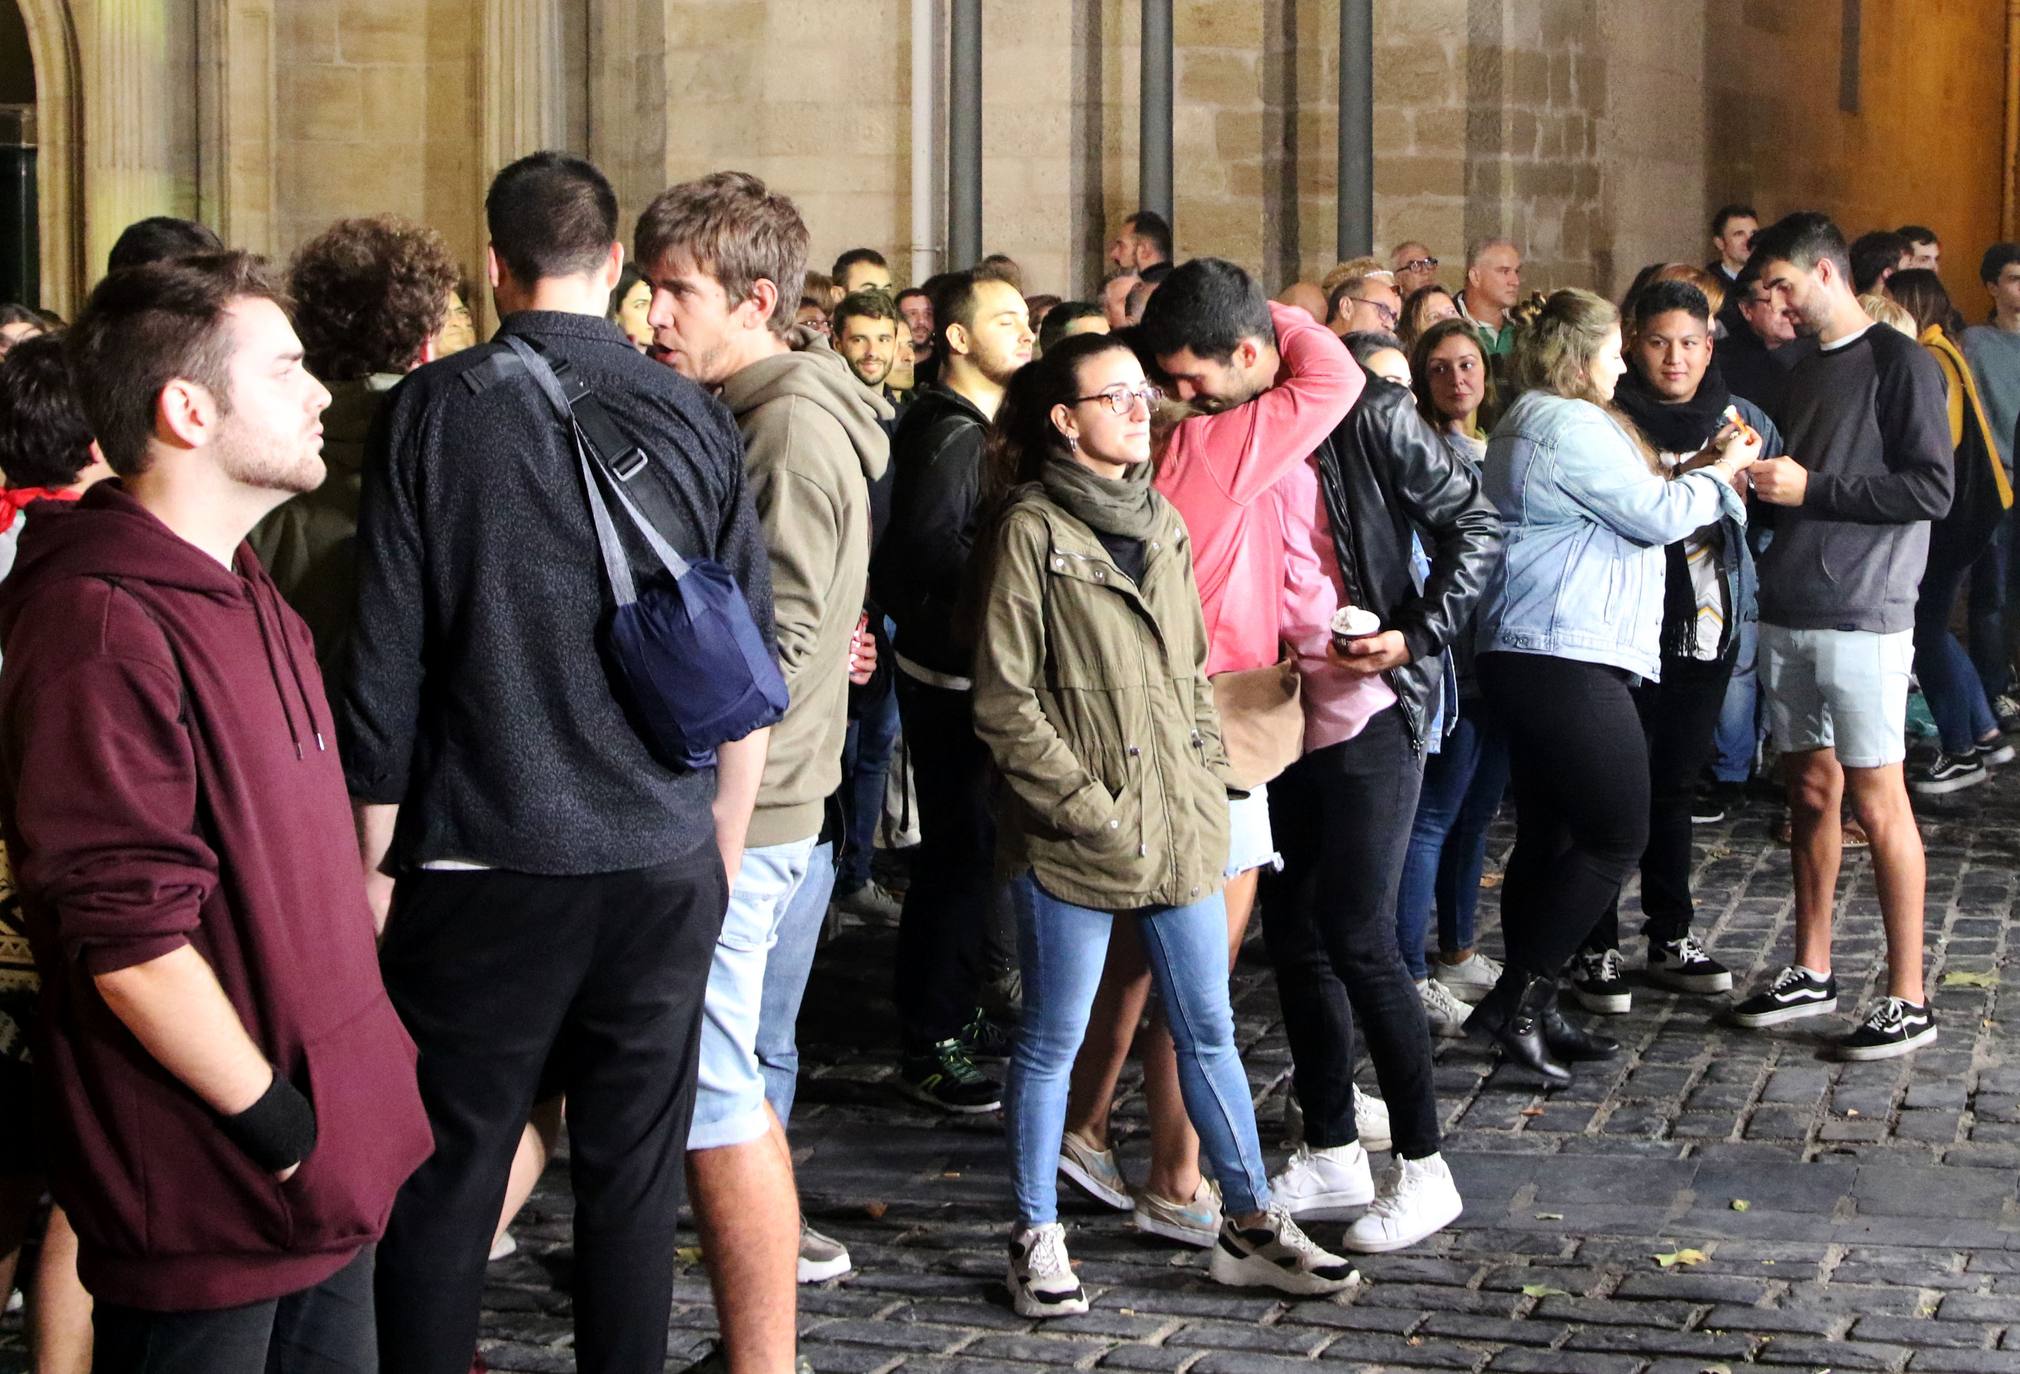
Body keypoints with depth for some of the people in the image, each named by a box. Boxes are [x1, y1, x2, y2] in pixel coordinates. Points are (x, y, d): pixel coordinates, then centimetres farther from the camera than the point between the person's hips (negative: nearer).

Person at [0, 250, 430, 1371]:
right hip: (209, 1198, -9)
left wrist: (346, 1112, 16)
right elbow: (131, 943, -24)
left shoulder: (241, 593, 13)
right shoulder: (103, 631, -21)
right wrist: (279, 1128, -17)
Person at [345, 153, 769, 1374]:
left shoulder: (435, 412, -5)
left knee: (445, 1183, 7)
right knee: (635, 1179, 10)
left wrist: (377, 862, 6)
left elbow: (386, 668, -4)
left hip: (484, 863, -2)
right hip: (665, 869, 2)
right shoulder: (695, 417, 1)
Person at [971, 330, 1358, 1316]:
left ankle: (1252, 1228, 19)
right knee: (1053, 1040, 5)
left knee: (1208, 1031, 11)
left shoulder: (1162, 522, 13)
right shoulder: (1033, 529, -8)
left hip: (1180, 827, 6)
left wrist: (1208, 784, 8)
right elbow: (1004, 700, -11)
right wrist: (1084, 807, -14)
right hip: (1074, 841, -6)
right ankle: (1038, 1238, 17)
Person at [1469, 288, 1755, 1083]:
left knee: (1549, 837, 13)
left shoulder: (1527, 423, 21)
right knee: (1616, 835, -7)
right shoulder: (1571, 427, -13)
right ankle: (1516, 999, -7)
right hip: (1568, 660, -11)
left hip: (1526, 657, 11)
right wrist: (1719, 473, 3)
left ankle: (1529, 1012, 16)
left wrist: (1700, 474, 17)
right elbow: (1655, 516, -12)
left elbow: (1622, 509, 24)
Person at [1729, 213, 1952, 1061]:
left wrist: (1811, 489, -15)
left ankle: (1908, 1000, -1)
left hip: (1863, 618, -7)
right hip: (1788, 611, 7)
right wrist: (1760, 483, 2)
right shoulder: (1805, 373, 17)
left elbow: (1932, 489, -15)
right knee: (1811, 792, 12)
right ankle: (1811, 973, 20)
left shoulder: (1900, 363, -8)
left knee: (1876, 801, -5)